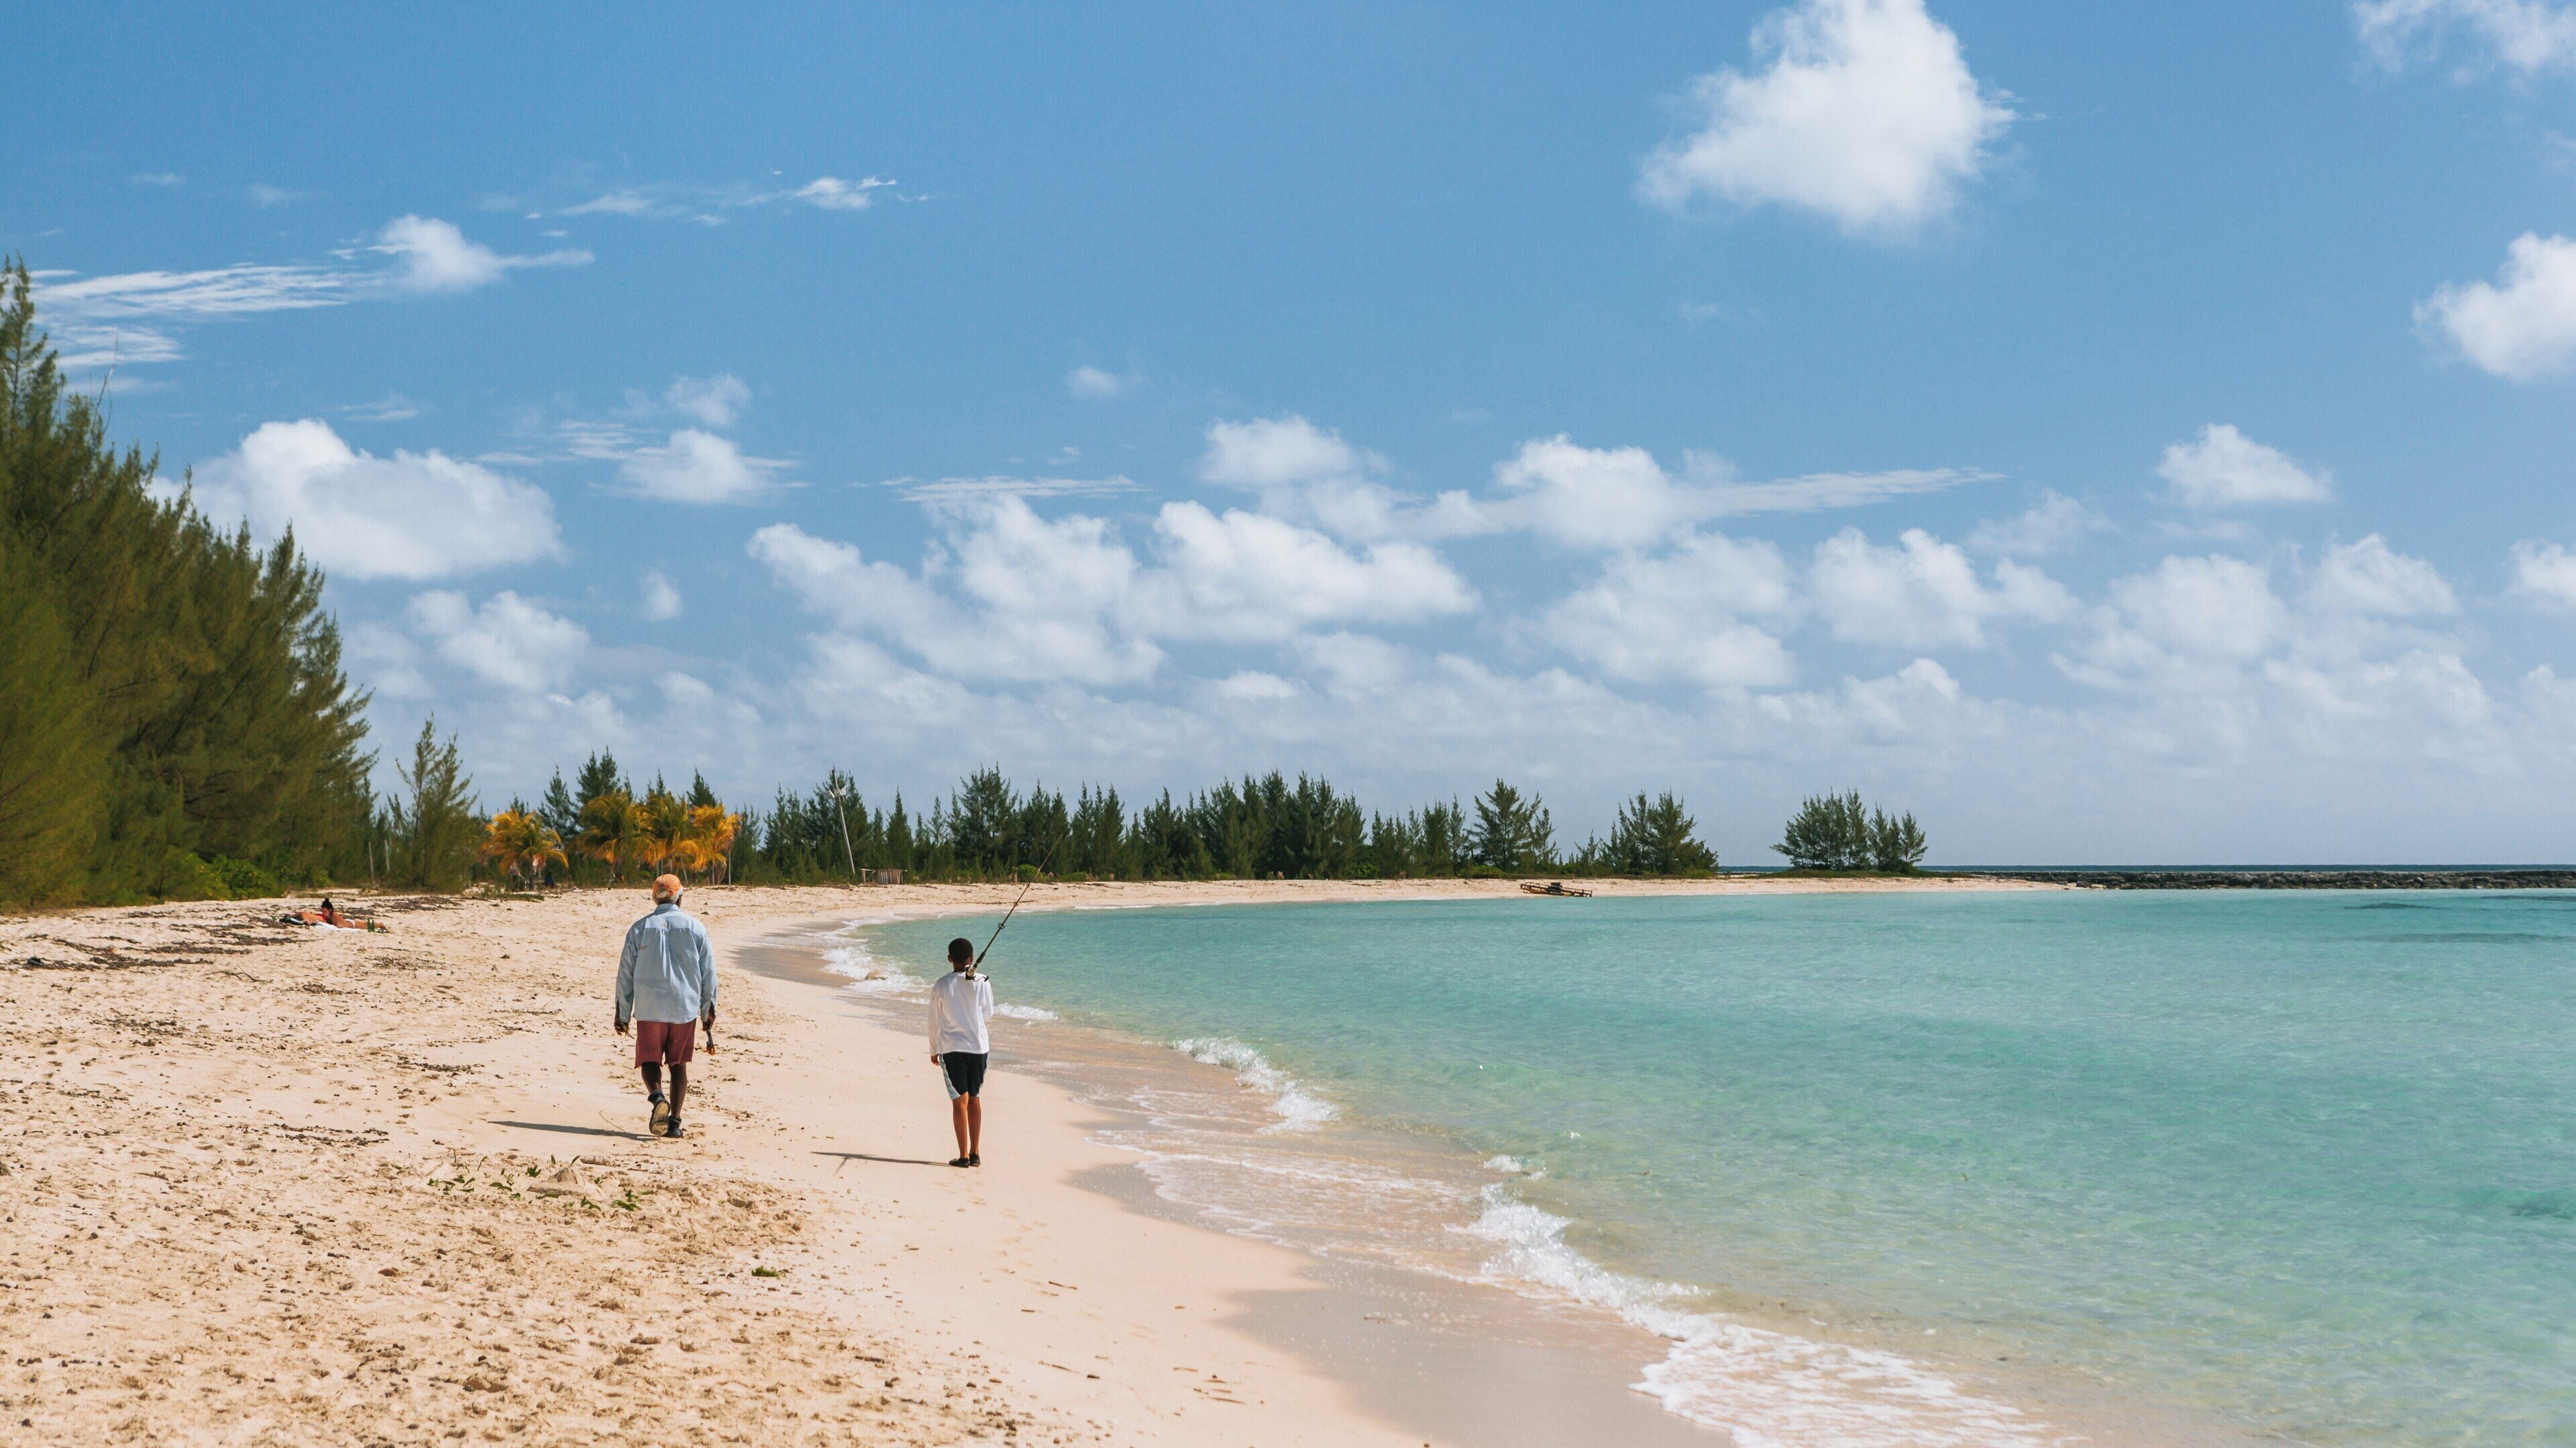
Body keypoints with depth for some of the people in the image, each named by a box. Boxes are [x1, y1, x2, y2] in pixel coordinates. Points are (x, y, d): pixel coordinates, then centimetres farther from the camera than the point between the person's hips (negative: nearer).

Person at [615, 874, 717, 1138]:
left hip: (649, 1008, -1)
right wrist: (709, 1009, 15)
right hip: (685, 1007, 1)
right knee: (678, 1064, 11)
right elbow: (708, 972, 6)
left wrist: (623, 1014, 11)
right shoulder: (695, 927, 4)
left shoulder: (640, 928, 3)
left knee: (650, 1061, 7)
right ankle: (674, 1121, 2)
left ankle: (657, 1096, -24)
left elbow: (625, 973, 4)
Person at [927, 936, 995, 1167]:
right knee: (974, 1098, 13)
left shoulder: (941, 985, -6)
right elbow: (988, 1015, 7)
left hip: (951, 1048, -1)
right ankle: (976, 1153, 14)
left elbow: (934, 1021, 0)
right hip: (978, 1046, 1)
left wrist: (934, 1050, 12)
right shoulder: (982, 983, -5)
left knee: (960, 1100, 2)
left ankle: (964, 1155, 0)